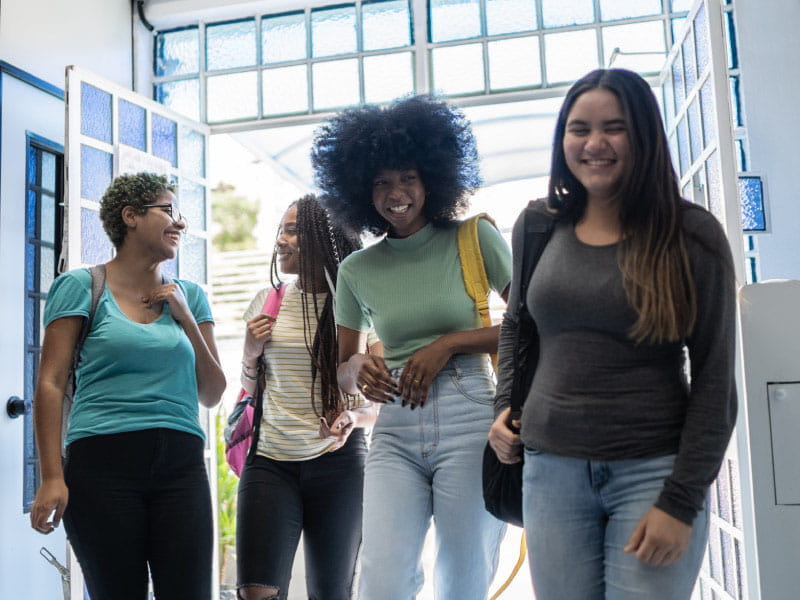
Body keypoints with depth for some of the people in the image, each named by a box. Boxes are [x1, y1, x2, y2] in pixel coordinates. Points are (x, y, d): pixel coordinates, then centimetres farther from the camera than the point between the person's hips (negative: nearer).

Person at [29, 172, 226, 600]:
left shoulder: (189, 296, 14)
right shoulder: (80, 287, 3)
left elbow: (211, 396, 13)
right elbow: (50, 384, -2)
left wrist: (186, 319, 2)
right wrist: (51, 477, -10)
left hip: (180, 464, 3)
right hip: (102, 463, -3)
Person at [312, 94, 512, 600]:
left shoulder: (475, 238, 2)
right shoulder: (357, 270, 11)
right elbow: (340, 369, 18)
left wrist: (448, 344, -9)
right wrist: (357, 371, -6)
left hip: (468, 420, -2)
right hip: (395, 432, 3)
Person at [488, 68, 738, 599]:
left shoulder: (691, 235, -6)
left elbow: (715, 380, -6)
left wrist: (681, 501, -10)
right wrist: (506, 405, 7)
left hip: (654, 470, -3)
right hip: (551, 468, 3)